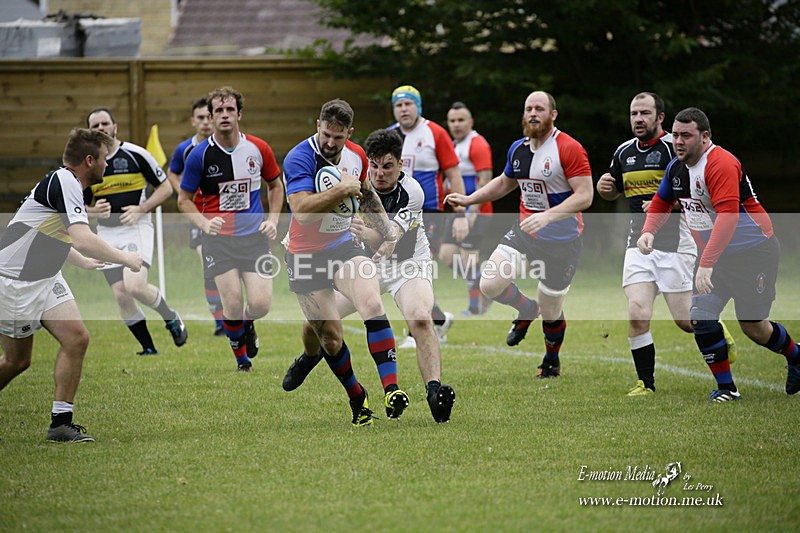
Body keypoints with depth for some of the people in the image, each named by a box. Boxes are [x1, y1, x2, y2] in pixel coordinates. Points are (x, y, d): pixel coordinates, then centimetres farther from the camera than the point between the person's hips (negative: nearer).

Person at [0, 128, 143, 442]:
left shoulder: (68, 184, 11)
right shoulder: (63, 183, -21)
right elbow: (83, 241, -32)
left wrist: (84, 262, 44)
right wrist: (124, 258, -18)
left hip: (44, 279, 9)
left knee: (76, 337, -6)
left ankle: (61, 422, -3)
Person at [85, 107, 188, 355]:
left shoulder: (135, 154, -6)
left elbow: (165, 187, -1)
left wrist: (141, 209, -14)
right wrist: (95, 211, -10)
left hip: (136, 228, -4)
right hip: (107, 233, 4)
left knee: (135, 287, -22)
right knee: (120, 295, -4)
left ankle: (171, 318, 6)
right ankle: (148, 348, 10)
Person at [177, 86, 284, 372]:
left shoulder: (258, 149, -1)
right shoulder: (200, 155, -8)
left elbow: (275, 185, 16)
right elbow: (184, 200, 2)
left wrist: (272, 220, 3)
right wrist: (204, 223, -16)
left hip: (254, 236, 2)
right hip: (218, 239, -2)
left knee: (260, 305, -10)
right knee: (232, 304, -12)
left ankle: (248, 324, 29)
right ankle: (241, 357, 17)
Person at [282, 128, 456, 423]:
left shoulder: (412, 192, -25)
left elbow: (387, 241, -34)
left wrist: (367, 234, -54)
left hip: (408, 263, -4)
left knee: (420, 318, -33)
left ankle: (434, 391, -38)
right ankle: (310, 358, 35)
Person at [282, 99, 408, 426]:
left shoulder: (356, 156, 1)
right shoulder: (299, 159, -19)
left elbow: (367, 196, 22)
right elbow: (302, 210, -32)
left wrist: (388, 233, 17)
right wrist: (341, 189, -31)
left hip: (344, 246, 4)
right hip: (306, 256, -4)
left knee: (372, 305, -22)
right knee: (330, 338, -2)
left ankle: (391, 388, -26)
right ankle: (357, 397, 21)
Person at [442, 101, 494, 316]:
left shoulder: (477, 144, -11)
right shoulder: (453, 146, 17)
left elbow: (485, 180, -18)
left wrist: (473, 211, -24)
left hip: (475, 212, -9)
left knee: (467, 260, -10)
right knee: (446, 256, 1)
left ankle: (474, 307, 0)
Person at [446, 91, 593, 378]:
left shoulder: (569, 149, -15)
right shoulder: (518, 149, 7)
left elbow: (584, 196, -21)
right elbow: (504, 183, 25)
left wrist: (547, 216, -31)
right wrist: (468, 199, 16)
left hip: (562, 242, -6)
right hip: (524, 233, 6)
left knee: (550, 314, 3)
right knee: (489, 284, -13)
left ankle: (552, 361, 35)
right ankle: (527, 309, 21)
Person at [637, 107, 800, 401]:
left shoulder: (721, 164, -26)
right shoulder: (676, 168, 2)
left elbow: (727, 217, -34)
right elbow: (661, 202, 20)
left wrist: (706, 264, -40)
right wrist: (648, 231, 0)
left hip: (755, 252, -7)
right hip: (717, 255, 7)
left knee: (753, 327, 1)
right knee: (700, 317, -9)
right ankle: (726, 387, 4)